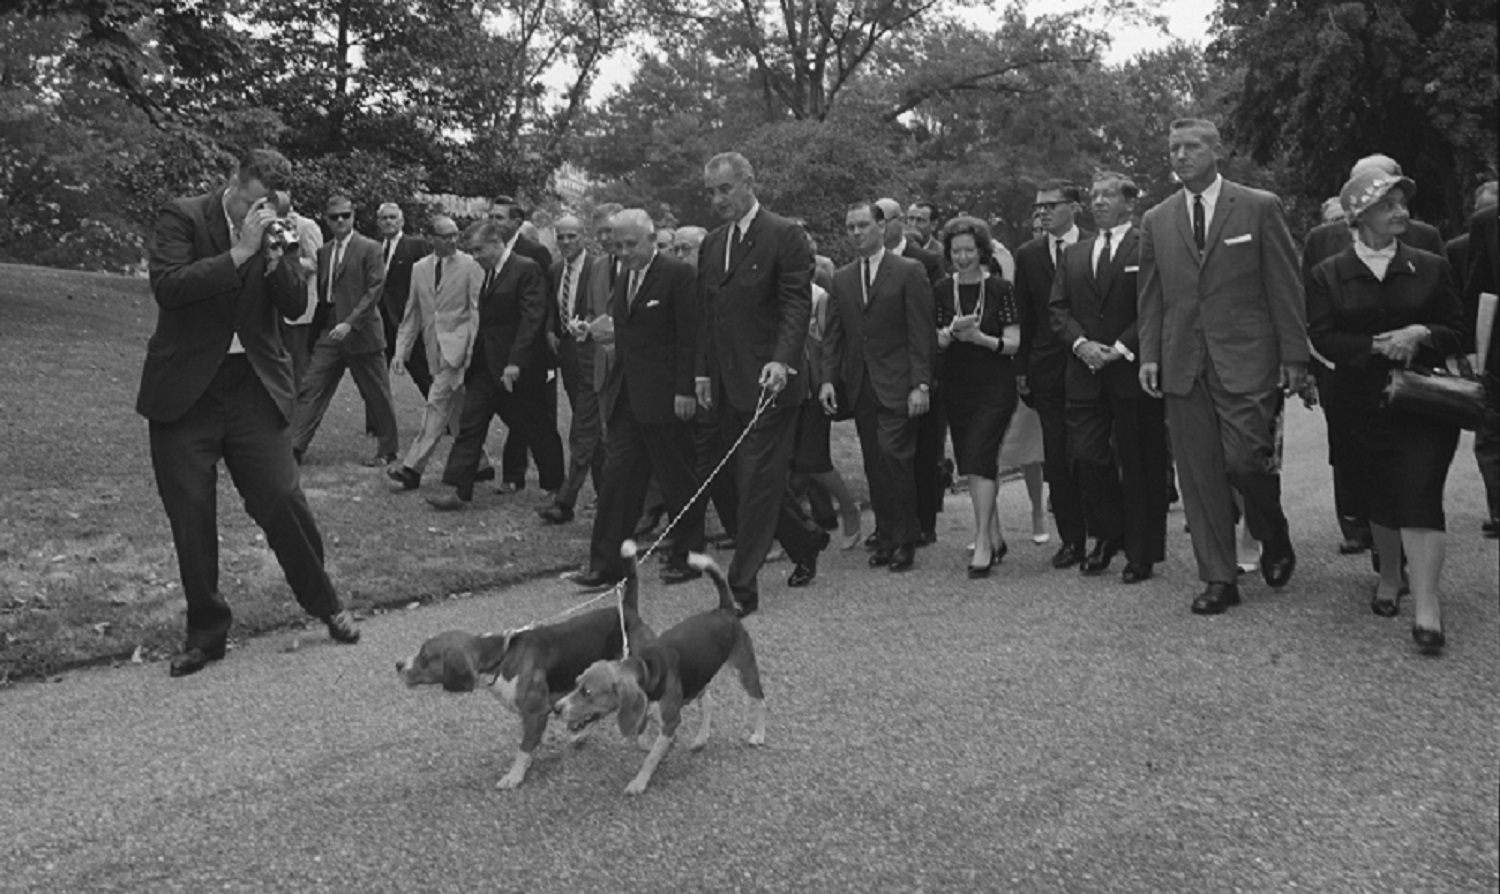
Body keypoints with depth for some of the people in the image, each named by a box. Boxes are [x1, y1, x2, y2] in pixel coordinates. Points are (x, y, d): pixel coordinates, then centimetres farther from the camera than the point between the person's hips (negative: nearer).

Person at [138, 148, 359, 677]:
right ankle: (206, 629, 19)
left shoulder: (274, 232, 7)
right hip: (186, 391, -2)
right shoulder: (182, 217, -4)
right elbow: (166, 286, -18)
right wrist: (238, 253, -20)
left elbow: (297, 307, 2)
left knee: (282, 499, -3)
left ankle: (324, 601, 19)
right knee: (190, 515, 4)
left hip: (253, 389, 2)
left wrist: (274, 258, -14)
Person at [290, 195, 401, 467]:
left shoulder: (369, 248, -6)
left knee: (377, 394, 4)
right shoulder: (323, 252, 12)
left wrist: (350, 323, -19)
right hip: (329, 332, 6)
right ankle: (295, 447, 1)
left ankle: (388, 449, 17)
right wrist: (317, 327, 3)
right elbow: (321, 291, 15)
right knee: (310, 390, 0)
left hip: (361, 332, -5)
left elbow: (375, 289, -12)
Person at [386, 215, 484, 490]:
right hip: (434, 347, 5)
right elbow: (411, 314, 16)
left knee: (437, 404, -13)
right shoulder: (419, 268, 13)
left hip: (458, 344, -5)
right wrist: (401, 351, 9)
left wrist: (473, 349, -14)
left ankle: (412, 467, -12)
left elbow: (477, 309, -5)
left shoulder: (470, 266, -2)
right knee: (456, 411, 10)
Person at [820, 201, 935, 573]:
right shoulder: (842, 279, 14)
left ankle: (905, 541, 0)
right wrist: (828, 378, 2)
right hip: (859, 386, 5)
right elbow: (833, 335, 14)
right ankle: (886, 538, 14)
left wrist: (921, 384, -12)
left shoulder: (909, 272, -1)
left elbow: (922, 333, -6)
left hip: (897, 386, -5)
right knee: (874, 466, 6)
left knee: (893, 455, -12)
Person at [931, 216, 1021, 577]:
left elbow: (1013, 343, -5)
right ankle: (994, 537, 22)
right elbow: (935, 341, 2)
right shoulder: (942, 290, 5)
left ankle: (983, 543, -10)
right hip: (957, 388, 4)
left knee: (980, 458, -14)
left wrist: (981, 338, -22)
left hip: (994, 388, -4)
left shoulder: (999, 289, -3)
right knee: (970, 463, 8)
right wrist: (952, 331, -19)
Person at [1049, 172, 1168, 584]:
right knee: (1085, 457, -1)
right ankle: (1108, 534, 22)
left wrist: (1121, 348, -14)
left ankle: (1142, 555, 12)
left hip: (1134, 372, -4)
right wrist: (1081, 343, -6)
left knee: (1141, 465, 1)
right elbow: (1058, 309, 11)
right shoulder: (1074, 255, 16)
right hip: (1086, 373, 4)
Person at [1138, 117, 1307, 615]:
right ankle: (1217, 579, 13)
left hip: (1246, 359, -3)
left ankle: (1274, 538, 19)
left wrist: (1294, 357, -4)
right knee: (1198, 475, 3)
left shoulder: (1259, 207, 3)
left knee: (1245, 460, -12)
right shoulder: (1156, 220, 12)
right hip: (1183, 364, 3)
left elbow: (1285, 287, 1)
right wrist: (1149, 355, 3)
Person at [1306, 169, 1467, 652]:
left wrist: (1421, 335, -16)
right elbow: (1323, 338, -7)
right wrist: (1379, 346, -18)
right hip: (1364, 406, 1)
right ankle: (1389, 577, 32)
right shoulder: (1328, 275, 2)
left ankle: (1427, 604, -11)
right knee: (1380, 497, 11)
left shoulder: (1430, 267, 4)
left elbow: (1456, 332, 4)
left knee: (1419, 494, -11)